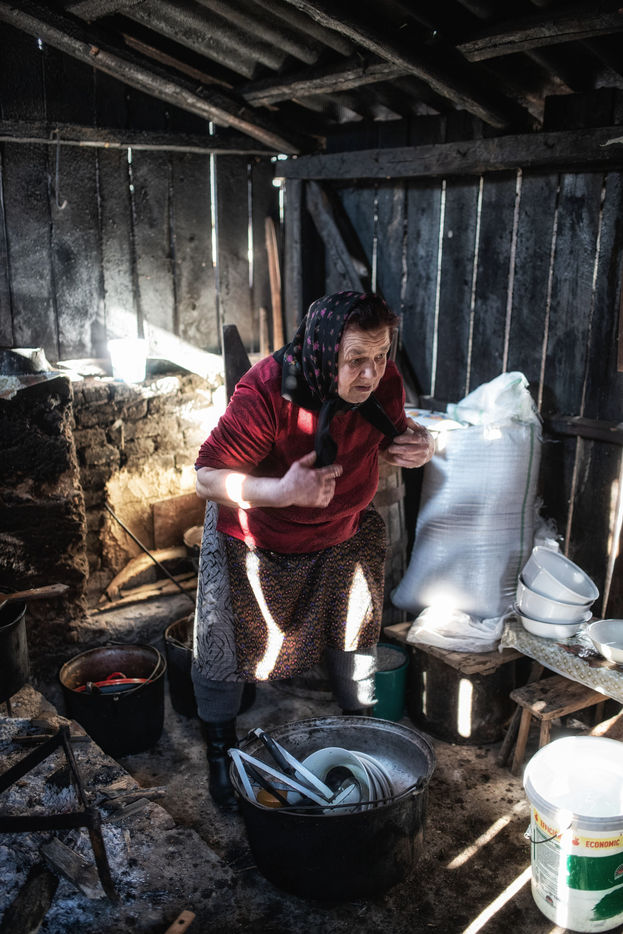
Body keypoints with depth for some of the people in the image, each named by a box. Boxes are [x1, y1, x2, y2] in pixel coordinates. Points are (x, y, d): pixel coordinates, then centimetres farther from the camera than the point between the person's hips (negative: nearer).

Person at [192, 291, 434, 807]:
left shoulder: (383, 383, -20)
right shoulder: (267, 392, -36)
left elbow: (391, 432, 2)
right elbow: (208, 477, -31)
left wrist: (416, 444, -22)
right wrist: (282, 491, -48)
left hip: (344, 535, 4)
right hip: (255, 541, -3)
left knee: (355, 631, 15)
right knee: (226, 644, 6)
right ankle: (221, 750, 32)